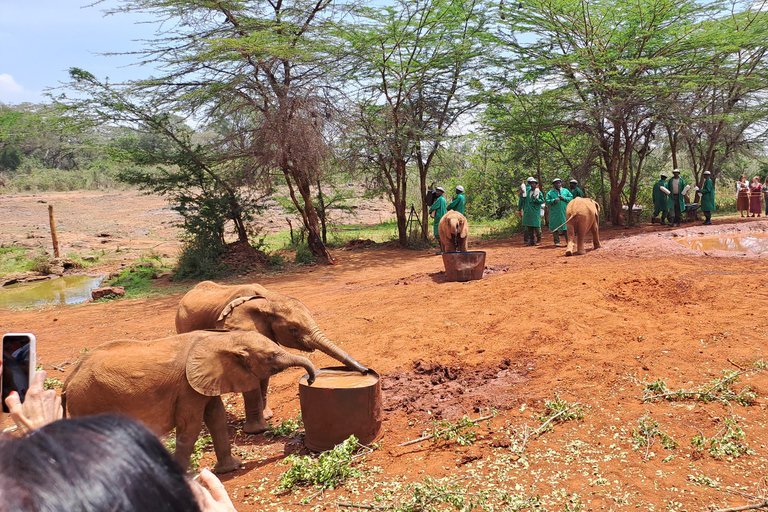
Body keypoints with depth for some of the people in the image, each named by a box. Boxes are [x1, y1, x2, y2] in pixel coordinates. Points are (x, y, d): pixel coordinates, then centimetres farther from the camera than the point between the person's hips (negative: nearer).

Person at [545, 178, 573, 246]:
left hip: (564, 212, 1)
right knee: (555, 228, -1)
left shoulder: (565, 191, 11)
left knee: (567, 227, 0)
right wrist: (554, 200, -15)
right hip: (554, 213, -1)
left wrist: (564, 198, -8)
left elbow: (571, 198, 7)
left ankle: (568, 241, 7)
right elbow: (547, 201, 0)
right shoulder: (550, 192, 6)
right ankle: (557, 242, 6)